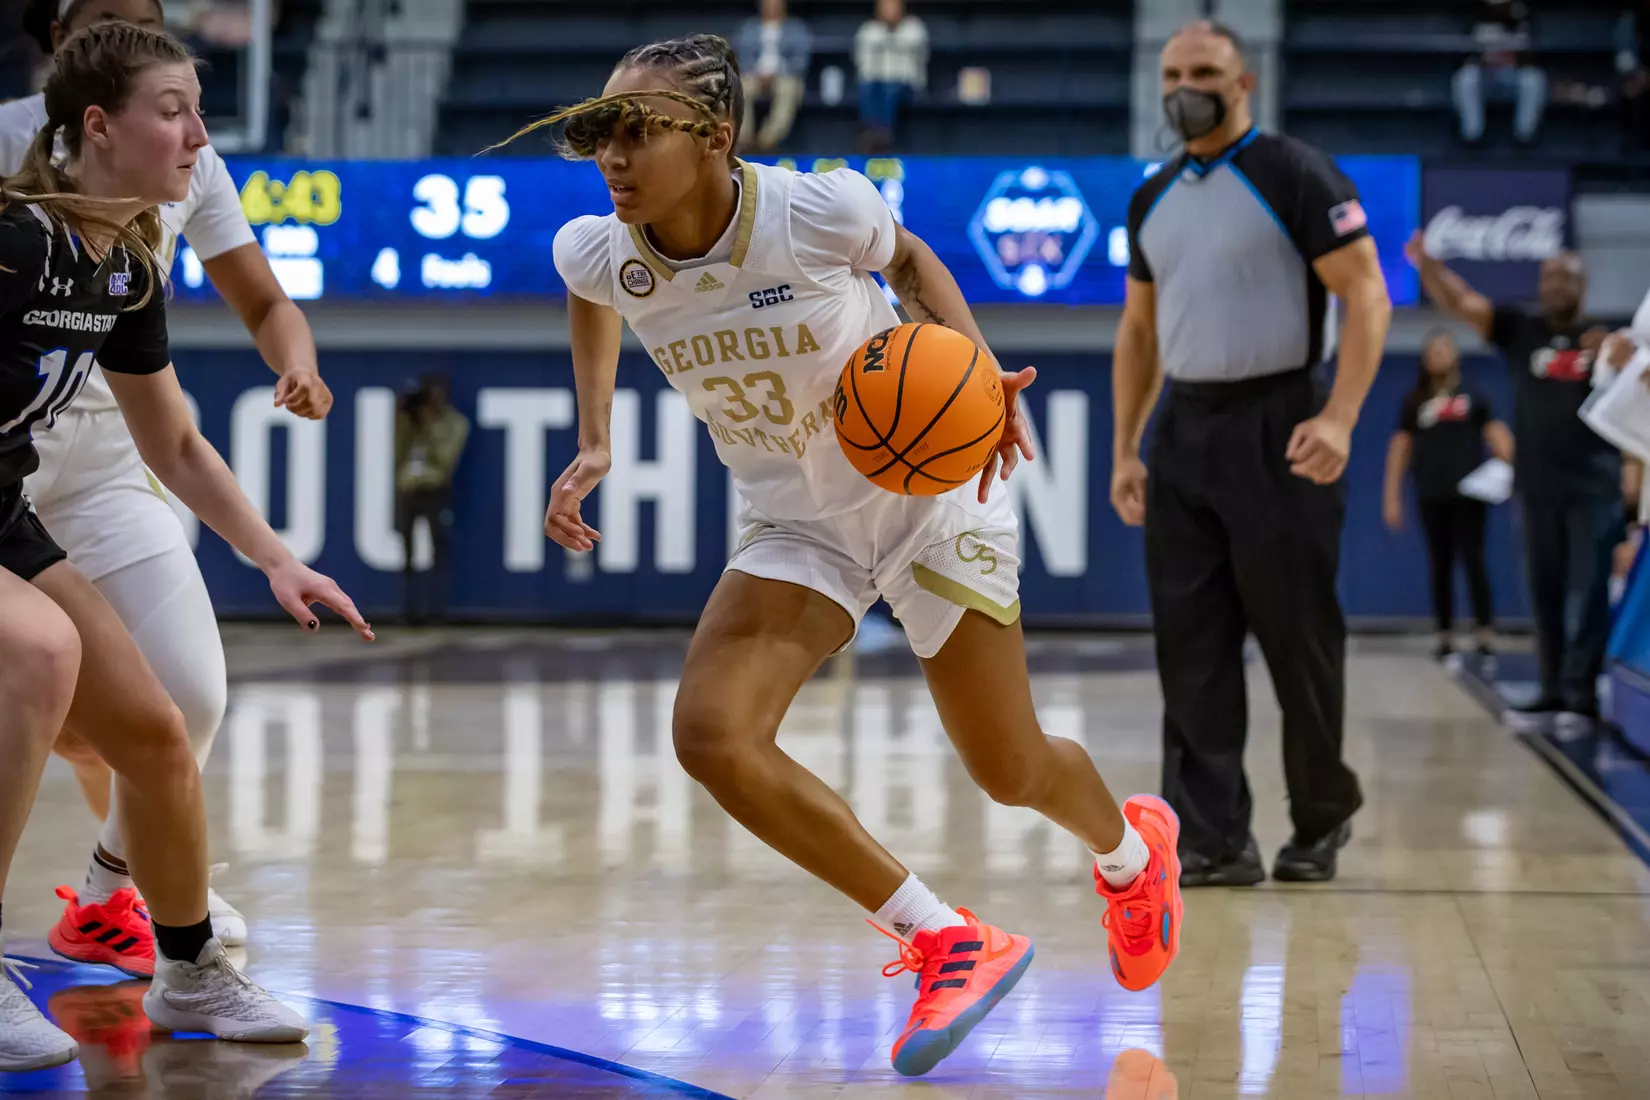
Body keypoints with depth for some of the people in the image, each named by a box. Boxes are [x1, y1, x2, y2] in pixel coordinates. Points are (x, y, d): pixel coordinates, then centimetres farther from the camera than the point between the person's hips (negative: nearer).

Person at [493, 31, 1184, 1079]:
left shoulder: (820, 210, -27)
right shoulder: (601, 253, -17)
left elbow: (907, 255, -3)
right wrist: (595, 442, 2)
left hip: (928, 486, -3)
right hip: (794, 523, 3)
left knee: (1009, 772, 7)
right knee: (711, 734, -22)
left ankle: (1130, 848, 47)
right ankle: (949, 942, -10)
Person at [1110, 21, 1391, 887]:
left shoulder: (1296, 178, -7)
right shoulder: (1153, 199, 13)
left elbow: (1366, 296, -11)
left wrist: (1339, 417, -22)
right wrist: (1124, 449, 13)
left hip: (1276, 430, -6)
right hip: (1184, 432, 6)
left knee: (1298, 638, 0)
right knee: (1191, 647, 1)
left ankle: (1323, 817, 20)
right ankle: (1213, 841, 3)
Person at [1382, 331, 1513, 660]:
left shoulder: (1473, 396, 4)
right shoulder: (1415, 401, 9)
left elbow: (1496, 434, 0)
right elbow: (1400, 447, 9)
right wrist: (1391, 497, 5)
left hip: (1469, 492, -2)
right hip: (1431, 496, 2)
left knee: (1473, 560, -6)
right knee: (1440, 566, 5)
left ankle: (1486, 634, -7)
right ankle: (1445, 636, 10)